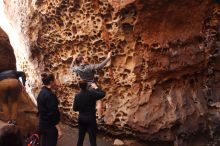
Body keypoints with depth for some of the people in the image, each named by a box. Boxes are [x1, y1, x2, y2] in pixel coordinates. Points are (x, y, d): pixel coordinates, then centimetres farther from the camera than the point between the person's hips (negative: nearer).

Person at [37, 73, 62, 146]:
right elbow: (53, 114, -23)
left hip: (42, 124, 9)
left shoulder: (41, 93, 8)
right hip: (50, 126, -9)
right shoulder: (50, 95, -20)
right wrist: (59, 129, -21)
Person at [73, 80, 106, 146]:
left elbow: (75, 108, 3)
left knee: (80, 138, 16)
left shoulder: (77, 96, -3)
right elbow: (103, 94, -2)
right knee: (92, 139, -1)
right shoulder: (92, 93, -15)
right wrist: (96, 87, 8)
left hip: (81, 118, 5)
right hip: (90, 119, -4)